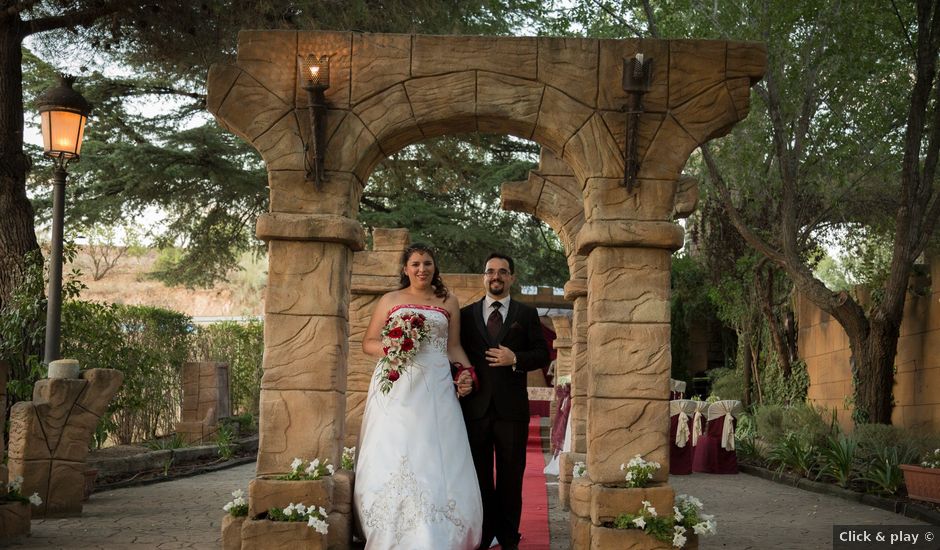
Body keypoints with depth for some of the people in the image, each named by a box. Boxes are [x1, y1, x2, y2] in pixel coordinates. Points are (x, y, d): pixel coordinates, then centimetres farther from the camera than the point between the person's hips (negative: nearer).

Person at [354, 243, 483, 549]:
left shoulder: (448, 302, 14)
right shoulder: (390, 300, 12)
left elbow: (454, 346, 15)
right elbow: (368, 343, 11)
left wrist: (466, 374, -2)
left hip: (436, 388, 0)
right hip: (397, 388, 0)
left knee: (435, 460, -6)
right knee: (393, 458, -5)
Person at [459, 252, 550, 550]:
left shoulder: (527, 314, 8)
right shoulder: (466, 314, 10)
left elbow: (543, 354, 5)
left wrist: (515, 359, -12)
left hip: (512, 408, 0)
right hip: (475, 406, 1)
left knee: (511, 475, 5)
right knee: (480, 475, 6)